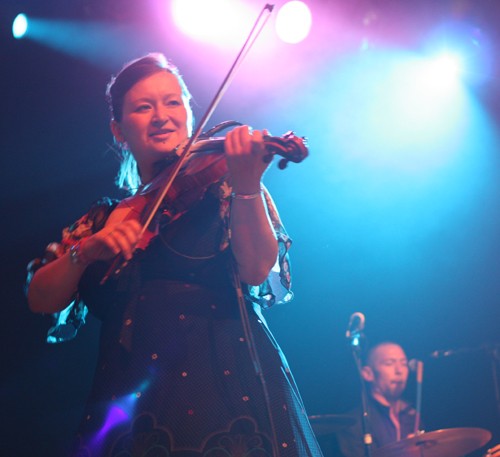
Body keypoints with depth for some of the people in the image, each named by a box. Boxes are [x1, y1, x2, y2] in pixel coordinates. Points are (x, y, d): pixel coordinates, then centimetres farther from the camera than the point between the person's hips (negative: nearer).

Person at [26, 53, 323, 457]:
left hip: (229, 386, -2)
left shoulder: (220, 183, 6)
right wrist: (85, 251, -11)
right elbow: (41, 299, 6)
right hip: (129, 403, 3)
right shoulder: (103, 219, 14)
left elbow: (257, 271, -10)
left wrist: (247, 187, -24)